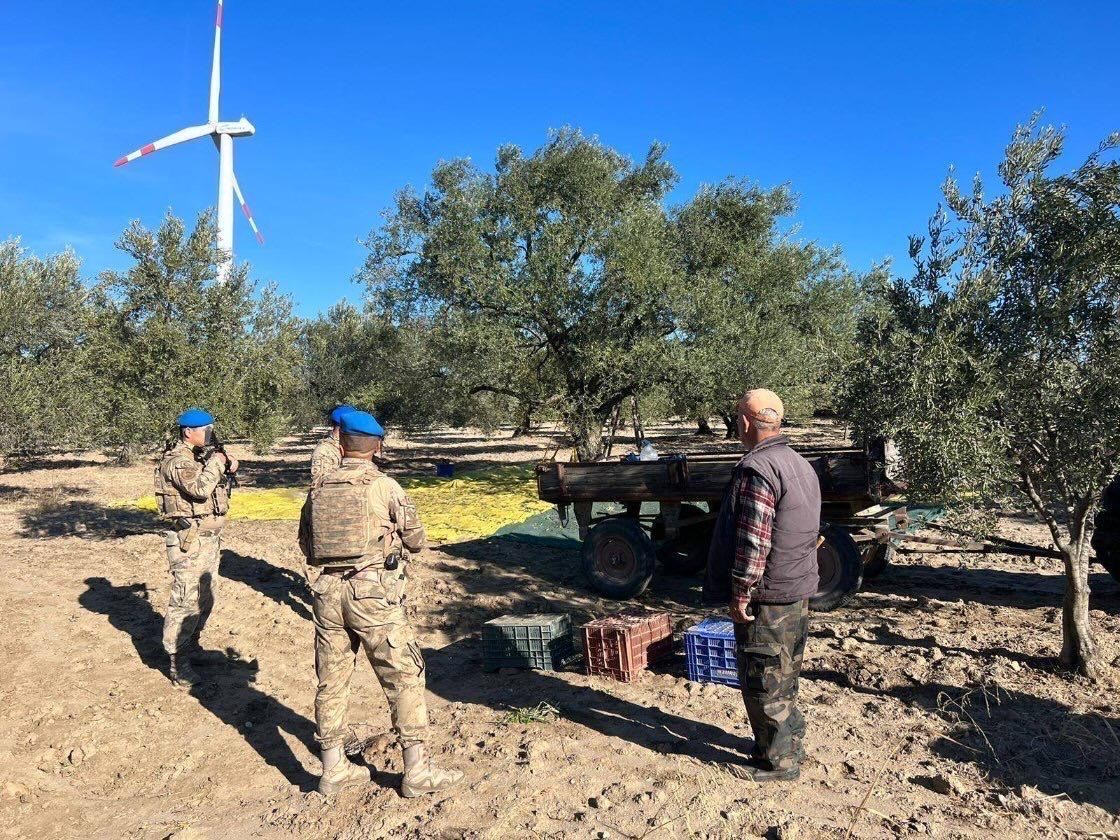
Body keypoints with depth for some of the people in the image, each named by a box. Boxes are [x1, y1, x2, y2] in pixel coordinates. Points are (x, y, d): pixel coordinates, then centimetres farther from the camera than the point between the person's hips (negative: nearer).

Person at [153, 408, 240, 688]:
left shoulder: (203, 455, 12)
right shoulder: (177, 460, -15)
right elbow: (200, 488, -30)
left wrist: (228, 464, -3)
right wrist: (216, 462, -17)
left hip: (210, 538, 10)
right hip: (190, 540, -10)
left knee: (206, 597, 19)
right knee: (186, 600, -7)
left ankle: (190, 645, 33)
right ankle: (179, 664, -1)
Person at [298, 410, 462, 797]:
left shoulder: (319, 488, 4)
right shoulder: (385, 486, -8)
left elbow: (305, 543, 13)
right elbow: (416, 539, -1)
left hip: (327, 592, 5)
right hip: (373, 592, -5)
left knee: (332, 681, 15)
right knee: (404, 677, 5)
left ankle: (334, 769, 26)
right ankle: (417, 772, 10)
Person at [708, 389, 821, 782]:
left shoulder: (756, 469, -21)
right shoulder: (802, 465, 10)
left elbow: (754, 542, -24)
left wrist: (740, 594, -16)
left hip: (767, 596, -9)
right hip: (799, 590, 9)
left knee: (763, 682, 3)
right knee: (785, 676, 21)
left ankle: (778, 761, 14)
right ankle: (791, 743, 33)